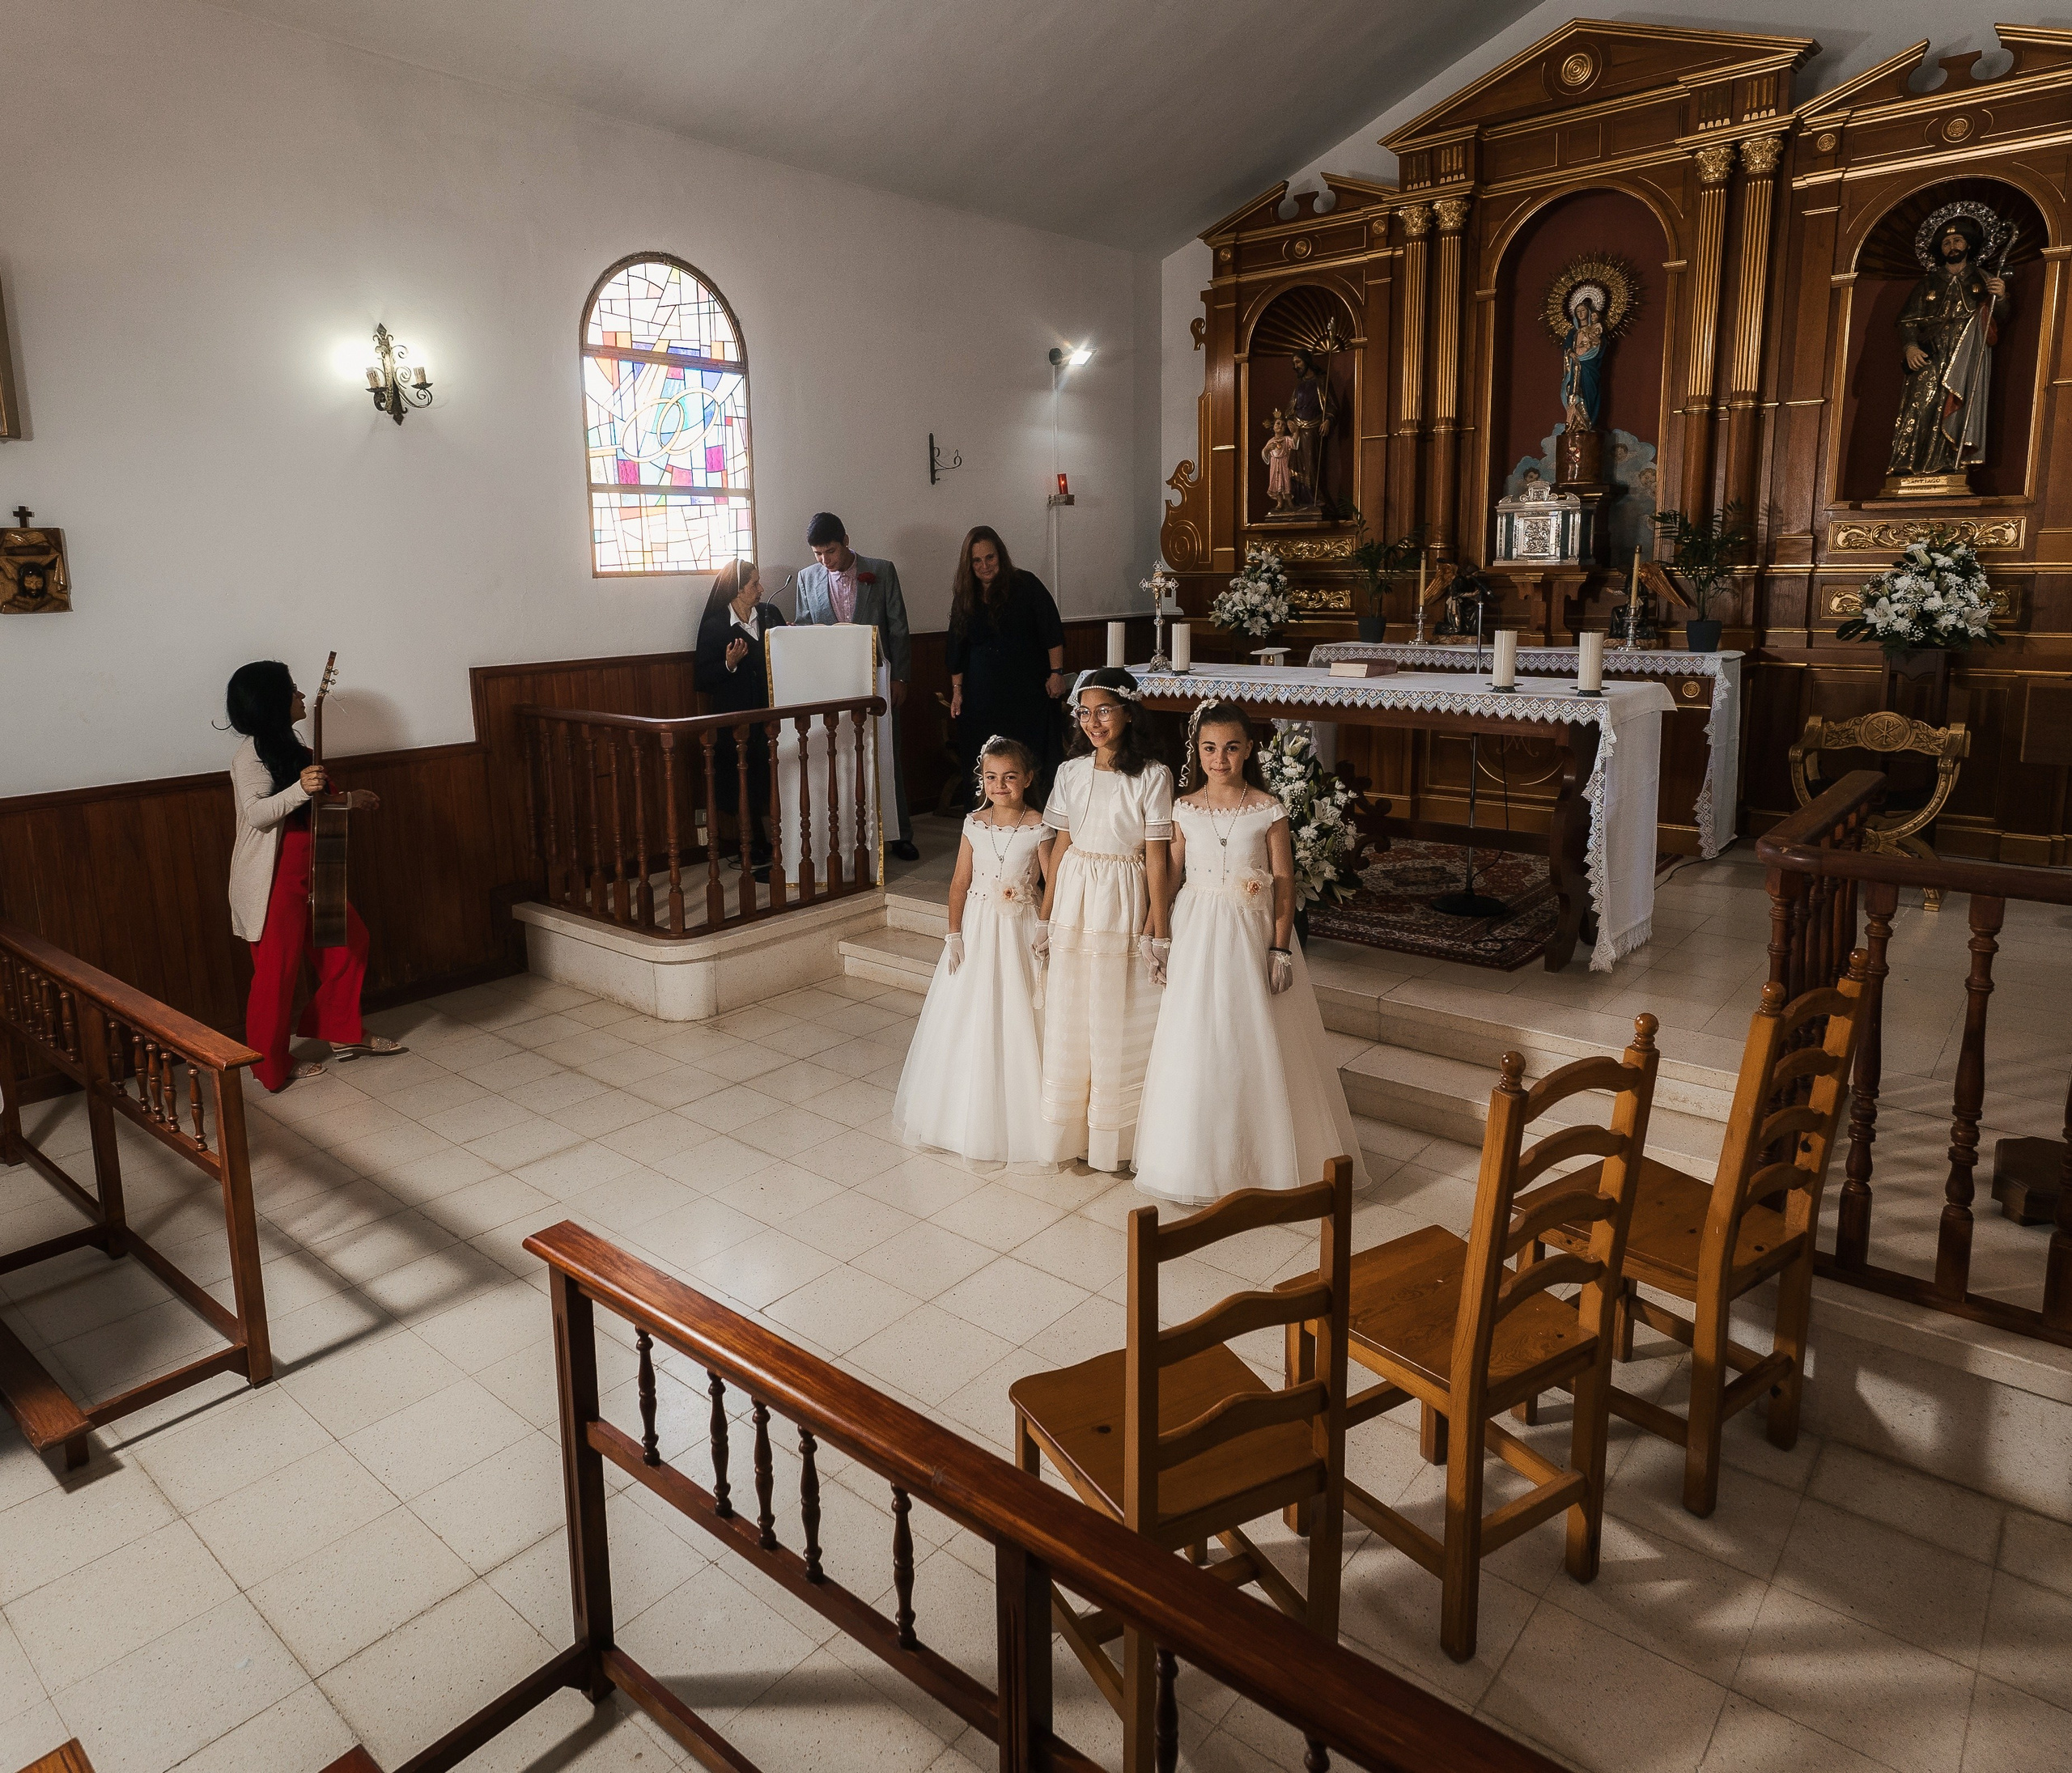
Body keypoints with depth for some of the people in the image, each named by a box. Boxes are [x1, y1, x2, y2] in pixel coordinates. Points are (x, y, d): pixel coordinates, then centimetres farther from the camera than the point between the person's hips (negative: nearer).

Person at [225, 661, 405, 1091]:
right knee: (277, 968, 0)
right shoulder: (251, 755, -16)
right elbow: (256, 813, -28)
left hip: (308, 873, 9)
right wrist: (300, 789, -40)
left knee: (350, 940, 12)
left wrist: (349, 800, 22)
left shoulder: (286, 746, 14)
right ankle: (271, 1066, 12)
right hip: (273, 881, -9)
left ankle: (341, 1030, 25)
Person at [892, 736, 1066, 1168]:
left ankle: (1018, 1121, 18)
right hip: (977, 928, 3)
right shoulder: (975, 825, 0)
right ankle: (973, 1118, 27)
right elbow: (960, 882, 3)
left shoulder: (1038, 828, -8)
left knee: (1018, 1022, 2)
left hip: (1021, 932, -3)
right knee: (970, 1023, 9)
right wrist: (954, 935, -2)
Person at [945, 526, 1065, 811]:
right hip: (982, 696, 3)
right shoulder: (964, 596, 10)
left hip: (1027, 691, -3)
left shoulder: (1026, 585, -2)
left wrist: (1056, 673, -9)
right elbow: (957, 648, 16)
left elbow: (1052, 632, -3)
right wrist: (957, 689, 12)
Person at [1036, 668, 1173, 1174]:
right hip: (1074, 902, 4)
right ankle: (1070, 1127, 26)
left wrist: (1158, 932, -11)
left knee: (1119, 1022, 4)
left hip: (1124, 905, -4)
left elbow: (1156, 858, -9)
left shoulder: (1153, 776, -8)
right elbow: (1061, 847, 8)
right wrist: (1045, 918, 8)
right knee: (1069, 1017, 10)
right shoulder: (1070, 772, 4)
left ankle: (1117, 1134, 21)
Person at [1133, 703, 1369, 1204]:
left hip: (1252, 935, -1)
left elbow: (1284, 881, -4)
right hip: (1197, 936, 2)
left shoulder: (1268, 809, -4)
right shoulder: (1184, 810, 1)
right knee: (1196, 1045, 6)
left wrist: (1281, 948, -9)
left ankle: (1259, 1157, 20)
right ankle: (1197, 1158, 21)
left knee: (1256, 1045, 4)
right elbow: (1170, 875, 5)